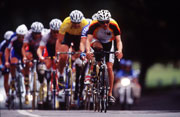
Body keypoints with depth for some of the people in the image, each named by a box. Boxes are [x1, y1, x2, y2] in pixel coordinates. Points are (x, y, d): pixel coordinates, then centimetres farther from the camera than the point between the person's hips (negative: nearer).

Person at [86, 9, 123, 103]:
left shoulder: (114, 25, -31)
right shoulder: (94, 25, -33)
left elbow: (118, 40, -36)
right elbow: (88, 39, -41)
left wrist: (119, 51, -56)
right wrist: (88, 51, -60)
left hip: (108, 43, 0)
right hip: (96, 41, 0)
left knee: (109, 68, -10)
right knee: (98, 46, -36)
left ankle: (110, 94, -4)